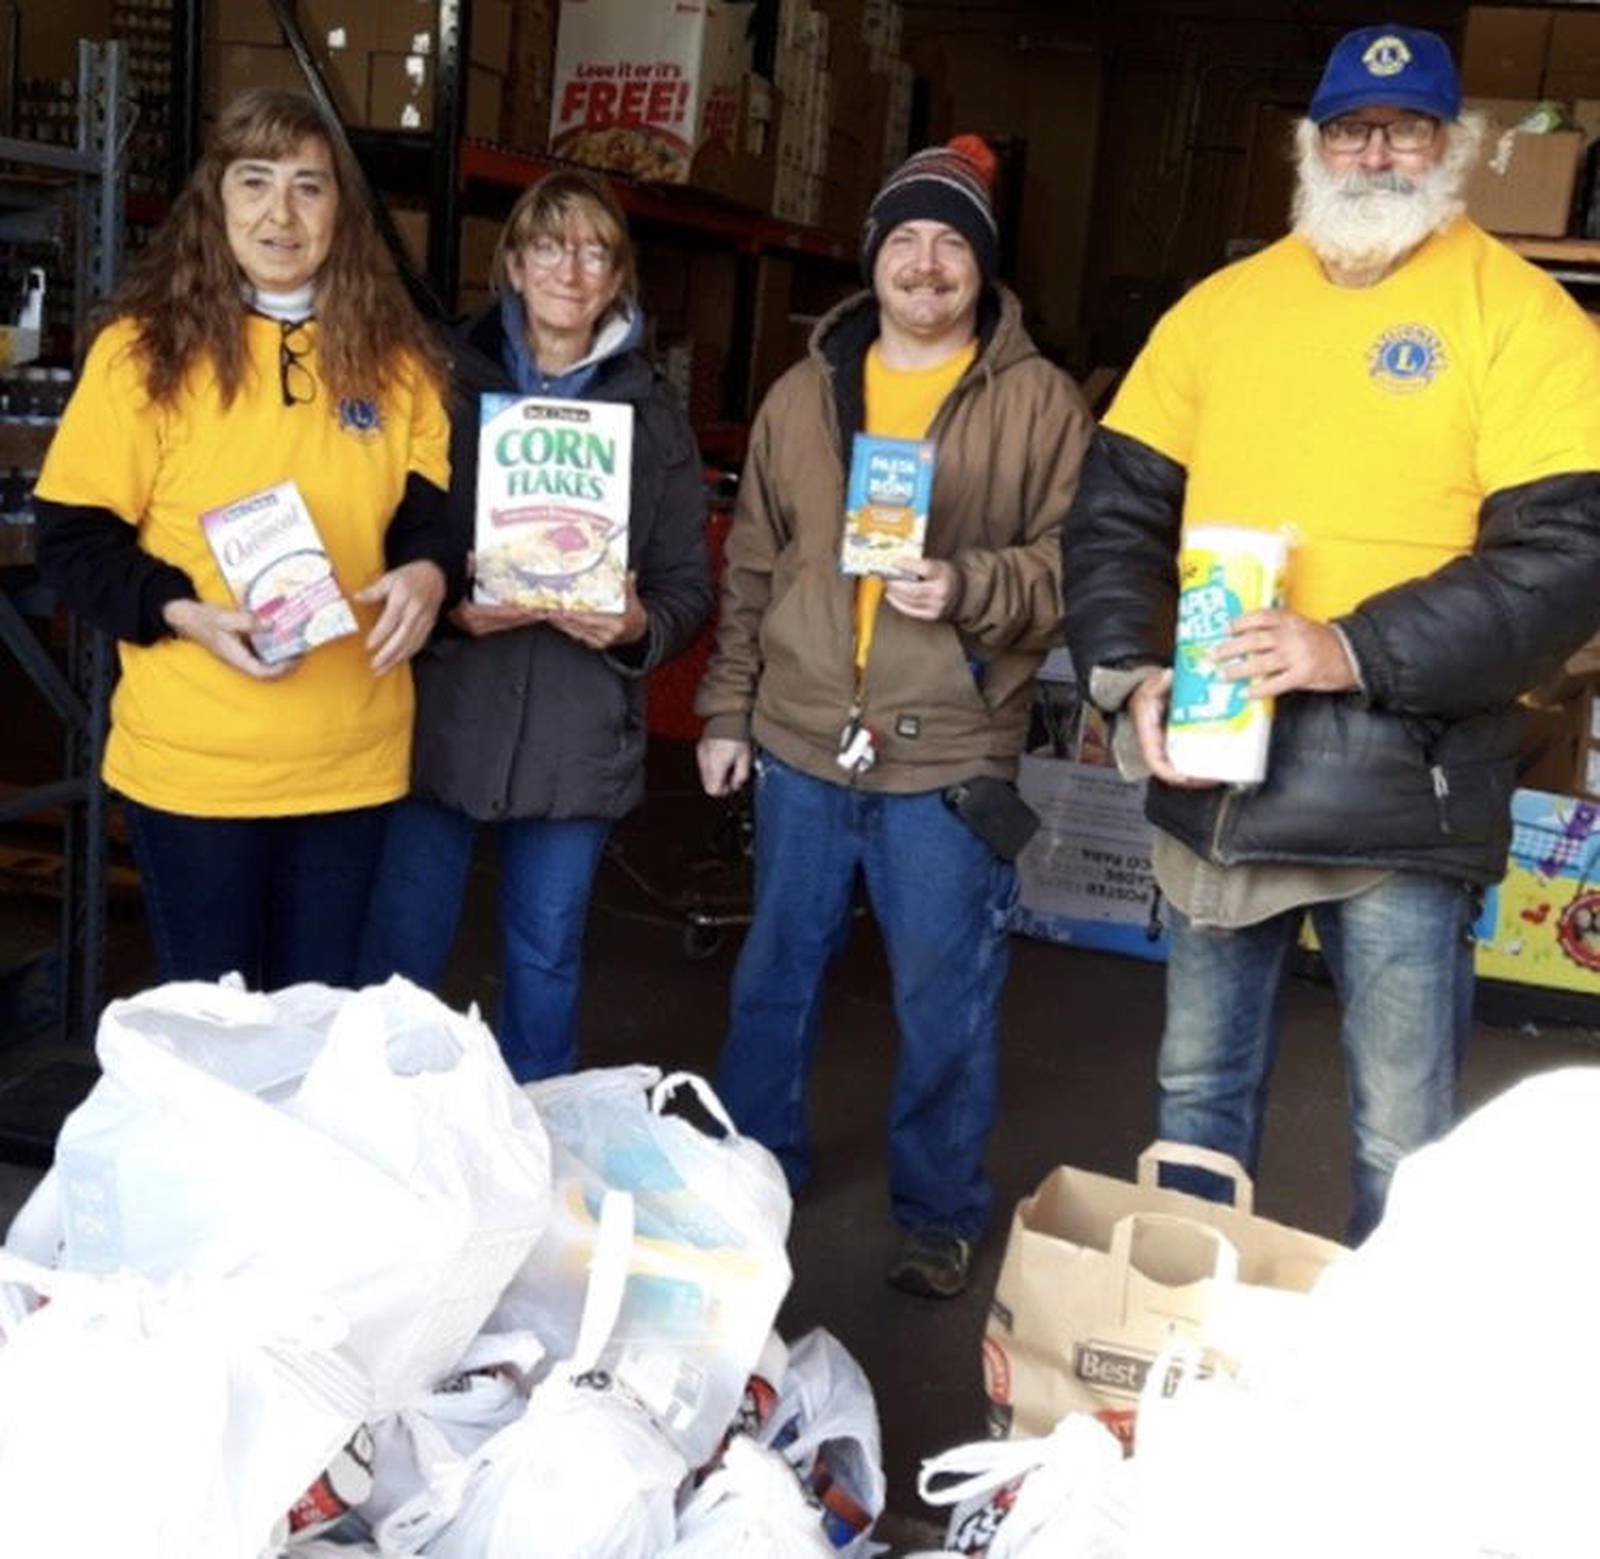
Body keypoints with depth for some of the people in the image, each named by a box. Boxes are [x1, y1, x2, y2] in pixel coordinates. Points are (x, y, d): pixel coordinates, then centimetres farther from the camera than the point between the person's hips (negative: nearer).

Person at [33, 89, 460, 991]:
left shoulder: (396, 357, 6)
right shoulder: (144, 349, -5)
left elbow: (432, 504, 10)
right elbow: (72, 540, -5)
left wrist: (429, 571, -13)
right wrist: (185, 613, -22)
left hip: (352, 760, 3)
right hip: (192, 760, -3)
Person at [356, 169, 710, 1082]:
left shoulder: (654, 412, 8)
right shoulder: (448, 383, 3)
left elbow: (691, 585, 6)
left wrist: (639, 626, -14)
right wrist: (446, 604, -18)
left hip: (579, 736, 1)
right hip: (441, 721, -1)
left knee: (548, 957, 13)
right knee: (400, 957, 6)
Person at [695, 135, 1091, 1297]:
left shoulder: (1040, 402, -3)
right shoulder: (803, 395, 9)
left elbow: (1074, 566, -7)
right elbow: (752, 569, 12)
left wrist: (971, 588, -24)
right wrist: (726, 709, 10)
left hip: (950, 758, -4)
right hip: (800, 743, 4)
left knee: (947, 1004, 7)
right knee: (776, 977, 17)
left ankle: (941, 1212, 27)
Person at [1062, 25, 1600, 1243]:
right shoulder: (1221, 305, 10)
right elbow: (1118, 504, 10)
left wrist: (1359, 651, -22)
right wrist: (1133, 671, -6)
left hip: (1404, 779, -4)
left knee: (1402, 1132, 4)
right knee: (1198, 1085, 18)